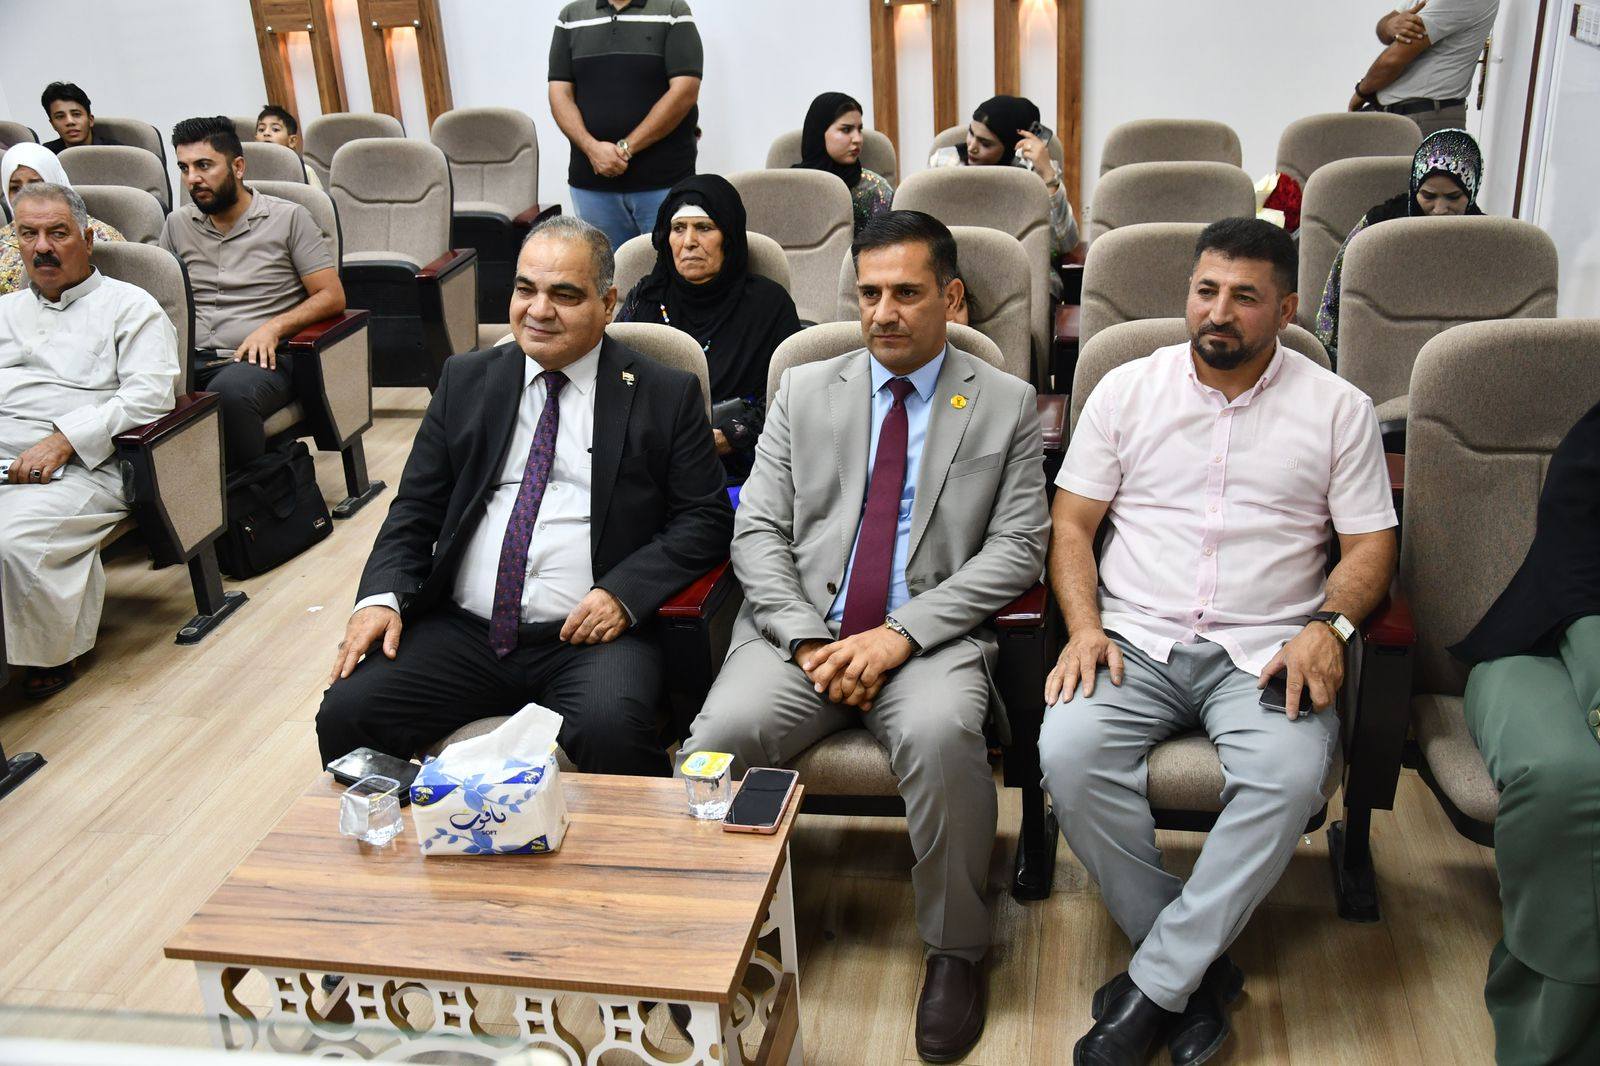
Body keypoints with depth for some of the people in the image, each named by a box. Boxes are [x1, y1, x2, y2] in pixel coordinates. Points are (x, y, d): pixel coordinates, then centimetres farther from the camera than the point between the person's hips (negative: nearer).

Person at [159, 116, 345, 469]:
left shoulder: (288, 217, 6)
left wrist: (274, 326, -14)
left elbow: (332, 296, 1)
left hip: (262, 360, -3)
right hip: (192, 360, 4)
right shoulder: (177, 224, 20)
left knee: (229, 391, -39)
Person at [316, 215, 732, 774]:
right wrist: (381, 596, -4)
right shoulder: (465, 380, 14)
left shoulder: (666, 394, 5)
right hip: (462, 630, 4)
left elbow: (706, 518, 2)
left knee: (611, 731, -33)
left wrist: (623, 593, -13)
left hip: (588, 634, -3)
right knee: (345, 713, -17)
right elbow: (416, 509, 14)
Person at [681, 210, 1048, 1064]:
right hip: (798, 632, 2)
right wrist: (807, 640, -9)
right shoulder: (804, 391, 15)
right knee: (720, 734, -27)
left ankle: (954, 951, -11)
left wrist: (900, 634, -12)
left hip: (931, 638, -1)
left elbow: (1016, 549, 0)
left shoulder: (1006, 405, 10)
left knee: (940, 736, -34)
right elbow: (757, 531, 8)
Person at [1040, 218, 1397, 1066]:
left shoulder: (1336, 408, 8)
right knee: (1067, 755, -28)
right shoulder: (1127, 389, 10)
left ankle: (1154, 987, -17)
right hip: (1135, 642, 1)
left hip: (1265, 652, -1)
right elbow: (1072, 523, 8)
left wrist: (1328, 627, -13)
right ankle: (1197, 971, -11)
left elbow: (1370, 544, 7)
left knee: (1290, 775, -32)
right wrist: (1085, 627, -8)